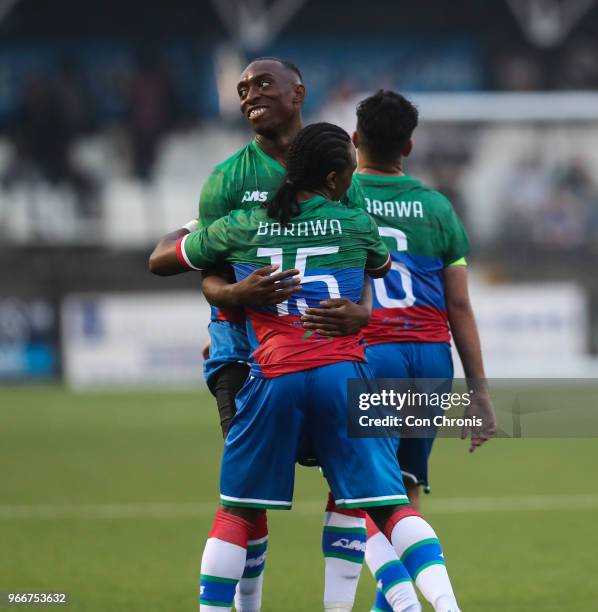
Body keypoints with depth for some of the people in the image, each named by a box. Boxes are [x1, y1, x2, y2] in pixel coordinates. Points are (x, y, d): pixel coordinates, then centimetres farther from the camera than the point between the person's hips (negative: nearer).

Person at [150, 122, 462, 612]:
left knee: (237, 510, 14)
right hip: (343, 373, -1)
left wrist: (186, 231, 46)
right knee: (392, 505, 0)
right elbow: (383, 268, 33)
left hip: (274, 377, 1)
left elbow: (162, 261, 25)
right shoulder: (357, 226, 9)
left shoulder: (241, 228, 10)